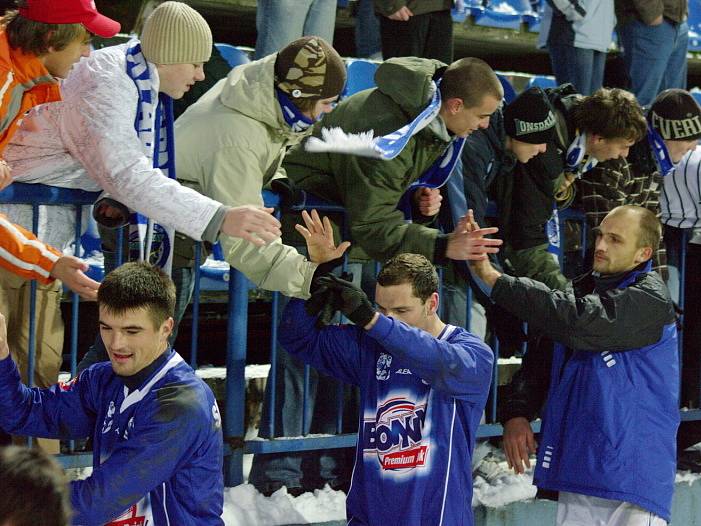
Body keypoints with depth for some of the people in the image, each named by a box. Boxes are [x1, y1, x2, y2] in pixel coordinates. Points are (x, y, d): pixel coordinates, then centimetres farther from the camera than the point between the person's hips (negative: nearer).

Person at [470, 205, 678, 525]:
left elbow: (576, 322, -25)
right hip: (576, 468, 7)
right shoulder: (584, 290, 14)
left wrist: (492, 278, -25)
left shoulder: (650, 300, -11)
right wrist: (516, 412, -5)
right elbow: (542, 359, 15)